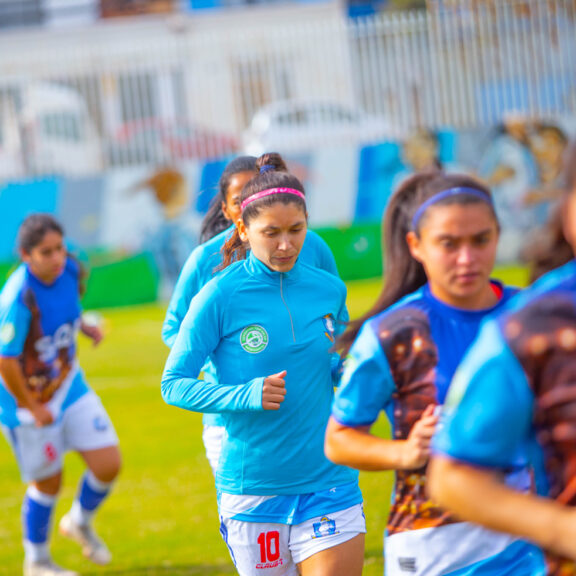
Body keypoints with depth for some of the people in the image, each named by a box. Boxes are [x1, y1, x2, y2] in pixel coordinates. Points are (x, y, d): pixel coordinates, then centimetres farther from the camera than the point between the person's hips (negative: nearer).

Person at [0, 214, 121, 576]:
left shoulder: (70, 270, -11)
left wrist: (84, 326, 2)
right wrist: (33, 409, -16)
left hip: (69, 385, 6)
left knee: (109, 465, -1)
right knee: (48, 483, 8)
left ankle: (81, 523, 31)